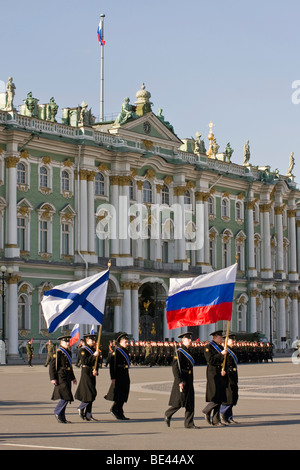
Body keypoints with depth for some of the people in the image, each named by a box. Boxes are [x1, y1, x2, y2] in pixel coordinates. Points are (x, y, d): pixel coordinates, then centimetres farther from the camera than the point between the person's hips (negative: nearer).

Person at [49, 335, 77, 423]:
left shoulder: (68, 352, 17)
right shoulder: (58, 352, -11)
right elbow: (52, 365, -14)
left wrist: (73, 377, 26)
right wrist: (53, 378, -19)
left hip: (67, 378, 9)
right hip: (61, 378, -9)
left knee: (65, 398, 9)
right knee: (66, 397, -15)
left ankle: (61, 418, 14)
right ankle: (57, 412, 1)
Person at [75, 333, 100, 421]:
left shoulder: (93, 349, 15)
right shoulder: (83, 350, -9)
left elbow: (97, 362, 14)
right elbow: (84, 361, -20)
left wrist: (96, 370, -4)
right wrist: (93, 356, -23)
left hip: (92, 374, 8)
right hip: (86, 373, -8)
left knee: (92, 395, 8)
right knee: (89, 393, -11)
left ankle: (88, 414, 12)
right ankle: (81, 408, 9)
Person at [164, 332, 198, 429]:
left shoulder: (187, 352, 15)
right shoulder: (179, 352, -11)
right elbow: (175, 367, -17)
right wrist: (180, 381, -22)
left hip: (189, 381, 9)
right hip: (182, 381, -9)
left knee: (190, 403, 5)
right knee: (179, 402, -4)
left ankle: (189, 423, 8)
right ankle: (168, 414, 19)